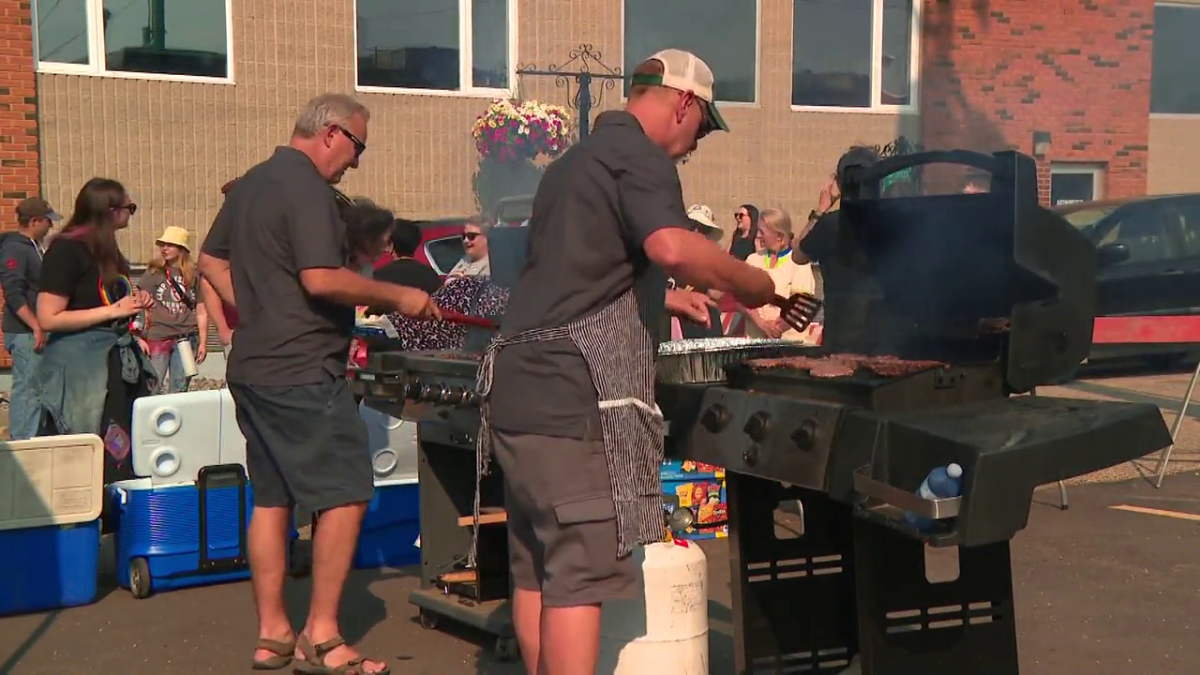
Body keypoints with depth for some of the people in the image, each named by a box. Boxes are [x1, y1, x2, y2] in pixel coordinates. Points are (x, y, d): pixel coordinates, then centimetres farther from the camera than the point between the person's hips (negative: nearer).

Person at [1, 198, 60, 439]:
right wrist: (36, 327, -23)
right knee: (27, 388, -8)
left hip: (36, 331, 9)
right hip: (24, 333, -9)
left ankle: (30, 441, 20)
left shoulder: (33, 247, 15)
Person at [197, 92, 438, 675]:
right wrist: (397, 295, -14)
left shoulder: (249, 185, 16)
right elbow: (321, 278, -24)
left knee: (271, 498, 13)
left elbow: (212, 262, 23)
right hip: (302, 373, -10)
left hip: (252, 367, 10)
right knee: (345, 496, -4)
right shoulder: (306, 188, -14)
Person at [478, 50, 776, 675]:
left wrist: (662, 298, 42)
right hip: (576, 394, -10)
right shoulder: (639, 156, -5)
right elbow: (672, 246, -25)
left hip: (518, 386, 10)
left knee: (535, 566, 14)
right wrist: (754, 284, -10)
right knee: (581, 571, -7)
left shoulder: (576, 159, 25)